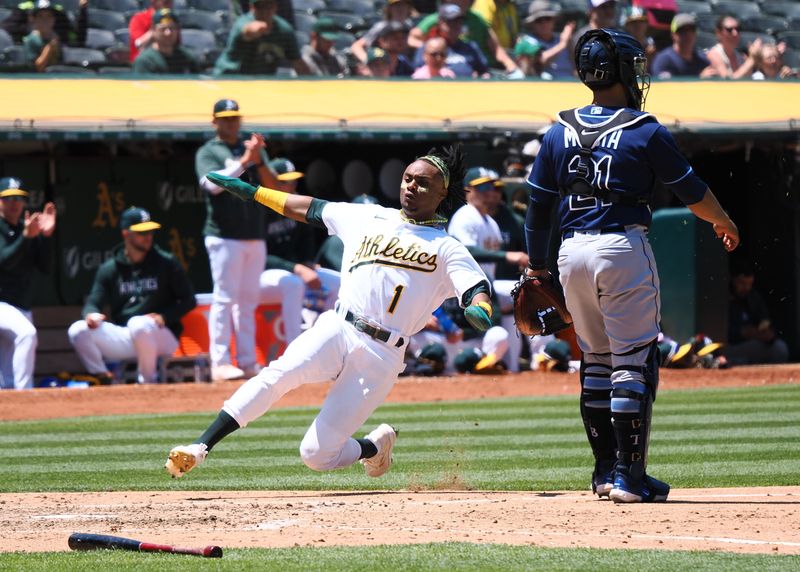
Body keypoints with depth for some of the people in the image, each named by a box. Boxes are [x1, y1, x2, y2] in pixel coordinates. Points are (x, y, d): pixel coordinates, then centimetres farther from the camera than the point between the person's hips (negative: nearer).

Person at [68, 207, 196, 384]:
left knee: (138, 324, -38)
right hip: (123, 339, 3)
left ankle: (148, 381, -17)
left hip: (162, 336, -3)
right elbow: (93, 303, 4)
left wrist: (164, 316, -16)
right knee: (78, 330, -18)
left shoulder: (166, 263, 1)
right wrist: (92, 314, -22)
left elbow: (188, 301, 3)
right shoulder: (109, 269, 8)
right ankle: (106, 382, -11)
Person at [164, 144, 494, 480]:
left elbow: (477, 288, -7)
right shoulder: (368, 218, 18)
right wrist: (250, 191, 21)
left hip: (381, 356, -2)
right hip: (336, 328, 2)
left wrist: (480, 311, -30)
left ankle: (375, 446, 24)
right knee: (281, 373, -30)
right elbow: (309, 209, 24)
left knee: (316, 455, -9)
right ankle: (199, 448, -34)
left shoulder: (446, 250, 8)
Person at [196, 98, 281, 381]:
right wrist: (244, 161, -22)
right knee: (224, 299, -8)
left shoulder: (252, 148, 14)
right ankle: (220, 363, -9)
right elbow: (213, 184, -18)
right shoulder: (208, 152, 0)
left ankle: (248, 361, 11)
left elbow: (273, 186, 6)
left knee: (248, 301, 8)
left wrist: (259, 161, -11)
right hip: (224, 236, -5)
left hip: (255, 237, 5)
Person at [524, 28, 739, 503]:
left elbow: (538, 209, 10)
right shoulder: (647, 133, -5)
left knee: (596, 360, 17)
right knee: (634, 362, -2)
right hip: (623, 248, -5)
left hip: (572, 253, 5)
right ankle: (629, 475, -5)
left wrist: (537, 268, 20)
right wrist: (724, 223, 24)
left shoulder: (559, 134, 7)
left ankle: (606, 470, 20)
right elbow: (693, 192, 4)